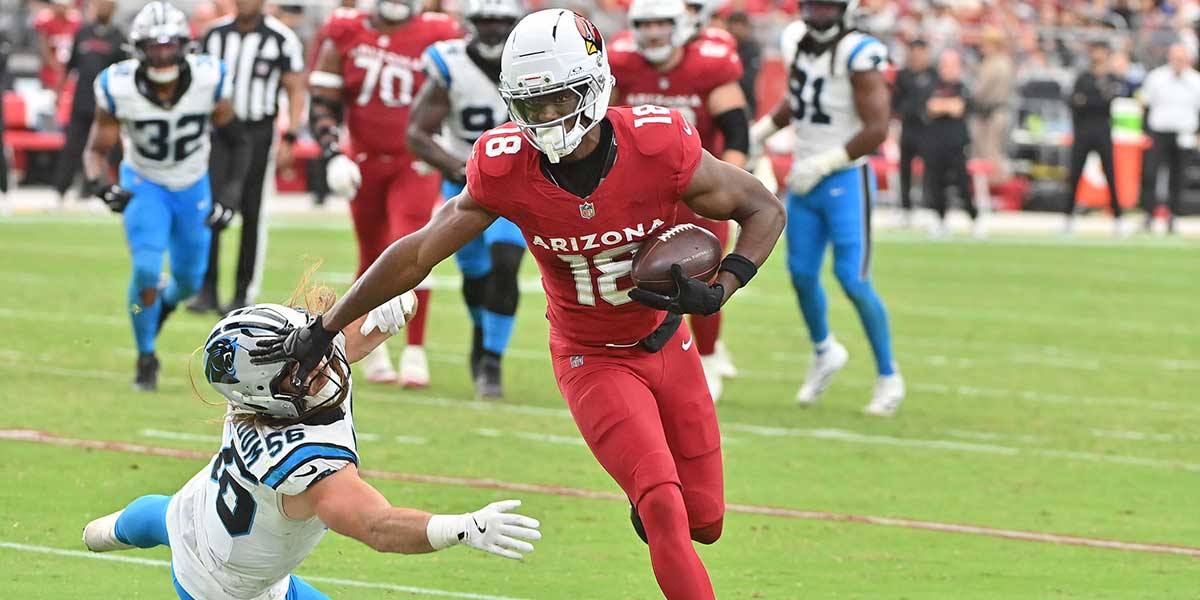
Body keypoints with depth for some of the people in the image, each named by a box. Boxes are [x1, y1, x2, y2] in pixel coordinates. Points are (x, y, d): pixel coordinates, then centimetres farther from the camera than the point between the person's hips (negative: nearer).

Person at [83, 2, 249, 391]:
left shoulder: (209, 79, -23)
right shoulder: (119, 88, -24)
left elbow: (233, 140, -6)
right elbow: (97, 150, -11)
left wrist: (229, 195, -10)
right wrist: (100, 185, -31)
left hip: (193, 186, 2)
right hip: (144, 184, -2)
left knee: (189, 281, 9)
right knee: (147, 270, -19)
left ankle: (163, 303, 48)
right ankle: (146, 357, 2)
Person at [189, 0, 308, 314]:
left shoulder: (281, 38, -5)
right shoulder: (215, 35, 6)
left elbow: (296, 91, -2)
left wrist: (289, 138, -9)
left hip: (258, 134, -2)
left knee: (252, 216, 0)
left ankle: (244, 294, 8)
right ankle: (207, 290, -3)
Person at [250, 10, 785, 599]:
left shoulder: (658, 148, -25)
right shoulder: (506, 170, -22)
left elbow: (763, 209, -11)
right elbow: (417, 253, -11)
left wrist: (715, 294, -28)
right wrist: (322, 330, -9)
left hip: (668, 345, 2)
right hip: (592, 360, -2)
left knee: (704, 521, 8)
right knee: (665, 512, -17)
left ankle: (651, 510, 43)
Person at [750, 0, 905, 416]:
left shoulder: (858, 56, -20)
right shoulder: (797, 43, 3)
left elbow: (877, 129, -21)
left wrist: (822, 164, -20)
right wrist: (756, 134, 10)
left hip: (845, 181, -7)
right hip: (804, 179, 7)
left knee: (852, 280, -9)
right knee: (802, 274, 10)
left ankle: (888, 377, 7)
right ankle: (824, 352, 37)